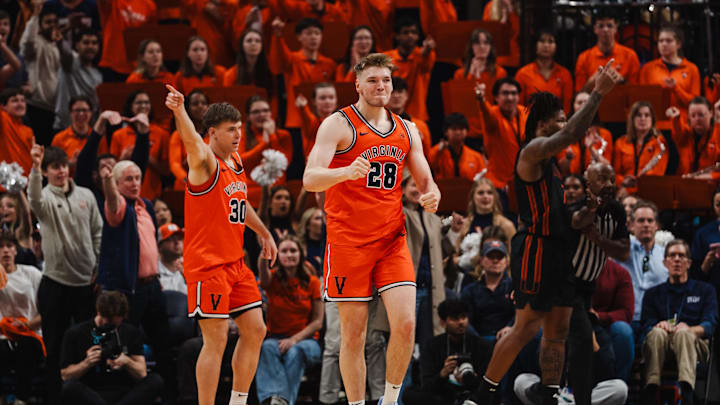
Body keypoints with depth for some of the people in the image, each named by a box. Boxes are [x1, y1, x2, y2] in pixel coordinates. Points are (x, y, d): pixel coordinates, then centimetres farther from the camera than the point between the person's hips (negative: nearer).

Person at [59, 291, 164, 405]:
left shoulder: (132, 332, 11)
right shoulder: (74, 334, 4)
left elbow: (142, 374, 4)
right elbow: (65, 375, 2)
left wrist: (127, 362, -17)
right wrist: (87, 363, -15)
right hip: (91, 394, -2)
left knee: (155, 381, -26)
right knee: (69, 388, -36)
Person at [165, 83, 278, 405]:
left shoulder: (236, 161, 12)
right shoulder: (205, 161, -13)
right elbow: (192, 142, -36)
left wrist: (264, 233, 34)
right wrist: (179, 113, -56)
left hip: (235, 262, 9)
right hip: (207, 264, -9)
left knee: (255, 330, 10)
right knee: (216, 339, -9)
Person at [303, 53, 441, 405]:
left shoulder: (406, 131, 12)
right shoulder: (338, 125, -5)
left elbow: (425, 181, 18)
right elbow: (310, 180, -15)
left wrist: (431, 196, -7)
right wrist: (347, 172, -36)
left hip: (392, 240, 4)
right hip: (348, 241, -4)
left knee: (405, 324, -10)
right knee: (353, 335, -1)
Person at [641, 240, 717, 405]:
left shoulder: (705, 290, 22)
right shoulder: (653, 294, 25)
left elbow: (709, 325, 6)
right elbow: (647, 325, 10)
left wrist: (689, 329, -18)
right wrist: (658, 326, -17)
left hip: (695, 343, -1)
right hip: (661, 344, 1)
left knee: (683, 333, -37)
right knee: (657, 333, -35)